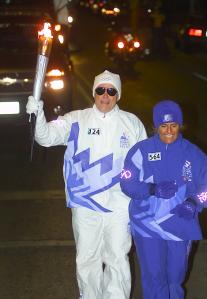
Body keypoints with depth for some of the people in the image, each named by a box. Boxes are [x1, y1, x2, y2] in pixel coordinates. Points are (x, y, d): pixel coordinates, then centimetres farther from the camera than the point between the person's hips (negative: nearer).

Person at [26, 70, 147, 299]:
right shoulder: (76, 120, -2)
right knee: (86, 259, 13)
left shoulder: (132, 123, 0)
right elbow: (47, 137, -15)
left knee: (118, 259, 9)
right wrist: (37, 115, -35)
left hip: (119, 205, 0)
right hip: (85, 204, 1)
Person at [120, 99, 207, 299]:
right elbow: (127, 183, -8)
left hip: (181, 226, 2)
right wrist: (153, 189, -24)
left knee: (175, 277, 15)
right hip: (148, 226, -2)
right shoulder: (141, 151, -5)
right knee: (154, 278, 2)